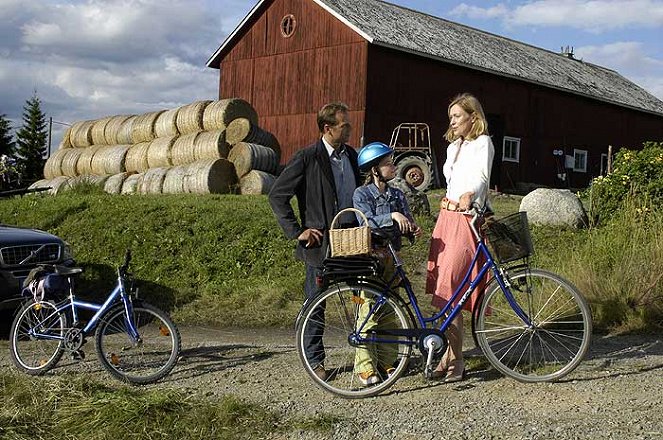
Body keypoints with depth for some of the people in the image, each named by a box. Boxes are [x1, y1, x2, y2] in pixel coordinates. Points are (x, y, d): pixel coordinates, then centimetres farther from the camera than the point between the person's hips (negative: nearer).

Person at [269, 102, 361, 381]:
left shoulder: (352, 155, 9)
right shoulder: (306, 158, -10)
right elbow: (277, 196, -9)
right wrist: (297, 231, -11)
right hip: (321, 242, -5)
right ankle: (314, 359, 19)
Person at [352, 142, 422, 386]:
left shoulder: (397, 195, 12)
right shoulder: (361, 194, -4)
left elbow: (406, 224, 9)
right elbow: (367, 223, -16)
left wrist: (413, 228, -13)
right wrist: (392, 216, -27)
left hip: (391, 257, 6)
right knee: (368, 310, -7)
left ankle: (386, 363, 15)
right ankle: (365, 367, -2)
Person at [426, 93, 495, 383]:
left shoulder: (483, 143, -2)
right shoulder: (454, 146, 22)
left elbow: (482, 176, -20)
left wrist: (469, 196, -39)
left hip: (466, 219, -8)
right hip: (447, 216, 8)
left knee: (449, 287, -14)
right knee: (443, 287, 5)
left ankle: (455, 360, -5)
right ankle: (449, 356, 12)